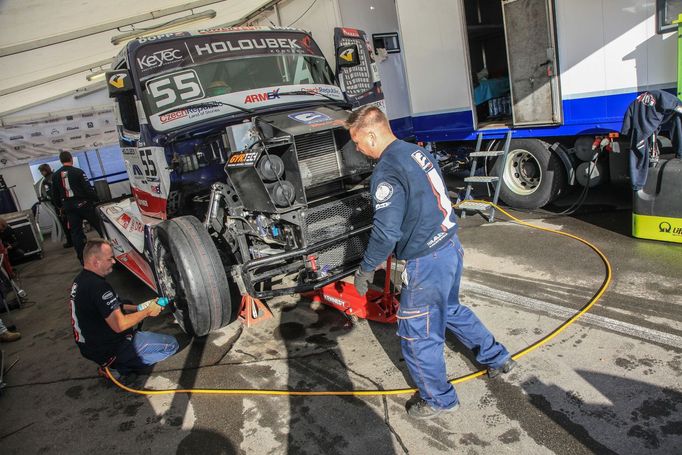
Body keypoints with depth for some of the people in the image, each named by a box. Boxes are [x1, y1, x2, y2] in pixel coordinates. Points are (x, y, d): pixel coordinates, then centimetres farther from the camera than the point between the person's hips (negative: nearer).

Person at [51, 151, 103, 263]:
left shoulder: (55, 176, 6)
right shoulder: (78, 172, -8)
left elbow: (55, 195, 11)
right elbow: (88, 189, -11)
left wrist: (60, 206, 22)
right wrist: (96, 199, -2)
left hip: (68, 207, 4)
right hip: (83, 203, -4)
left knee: (75, 232, 7)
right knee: (98, 225, 9)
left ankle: (82, 258, 8)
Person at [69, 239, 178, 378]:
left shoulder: (80, 280, 6)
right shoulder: (98, 286, -26)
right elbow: (119, 325, -28)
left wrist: (139, 308, 6)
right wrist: (147, 312, -14)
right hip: (110, 351, -10)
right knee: (171, 345, -10)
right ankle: (122, 368, -6)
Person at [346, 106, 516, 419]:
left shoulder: (387, 173, -21)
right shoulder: (418, 152, 8)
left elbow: (386, 233, -24)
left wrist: (365, 270, -10)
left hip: (426, 263, -10)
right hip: (450, 247, 10)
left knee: (417, 334, 9)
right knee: (451, 309, 31)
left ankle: (438, 399, 28)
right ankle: (497, 358, 47)